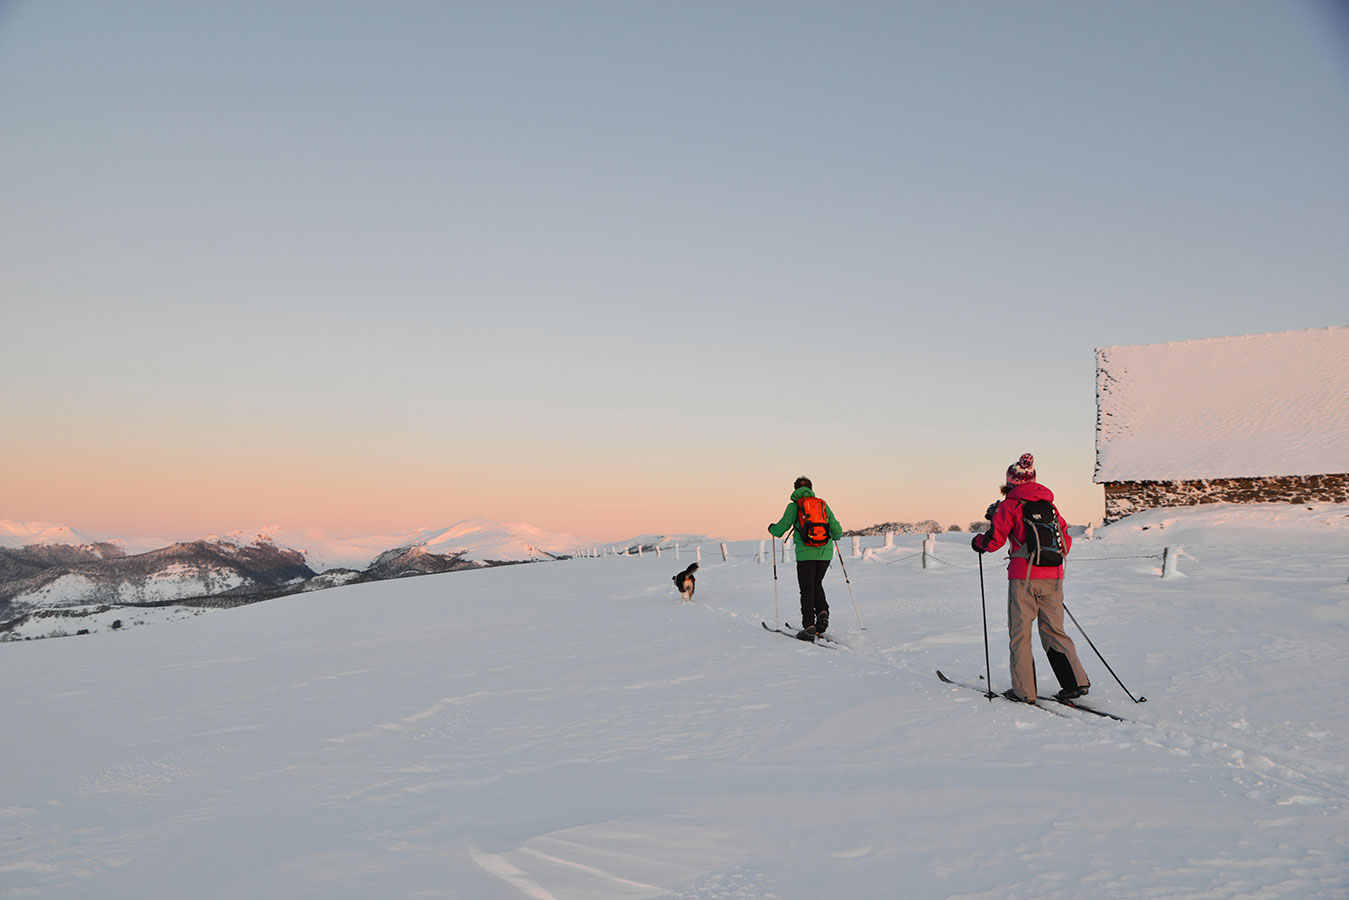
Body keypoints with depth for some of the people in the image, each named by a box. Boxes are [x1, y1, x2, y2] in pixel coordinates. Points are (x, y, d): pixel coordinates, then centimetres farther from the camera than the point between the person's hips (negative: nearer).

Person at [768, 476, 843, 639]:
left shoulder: (794, 506, 2)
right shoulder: (823, 504, 11)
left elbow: (781, 529, -3)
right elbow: (837, 530, 13)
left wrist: (772, 528, 20)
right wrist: (836, 536, 36)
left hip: (806, 553, -3)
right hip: (825, 552, 3)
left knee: (807, 590, 2)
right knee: (817, 584, 22)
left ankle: (809, 627, -6)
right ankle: (822, 612, 0)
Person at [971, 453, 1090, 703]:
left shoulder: (1010, 505, -3)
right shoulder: (1049, 504, 12)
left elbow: (994, 540, -7)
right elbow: (1066, 540, 14)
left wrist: (978, 542, 14)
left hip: (1024, 577, -5)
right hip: (1053, 575, 5)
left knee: (1020, 633, 5)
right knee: (1054, 630, 14)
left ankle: (1024, 690, 5)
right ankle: (1076, 681, 8)